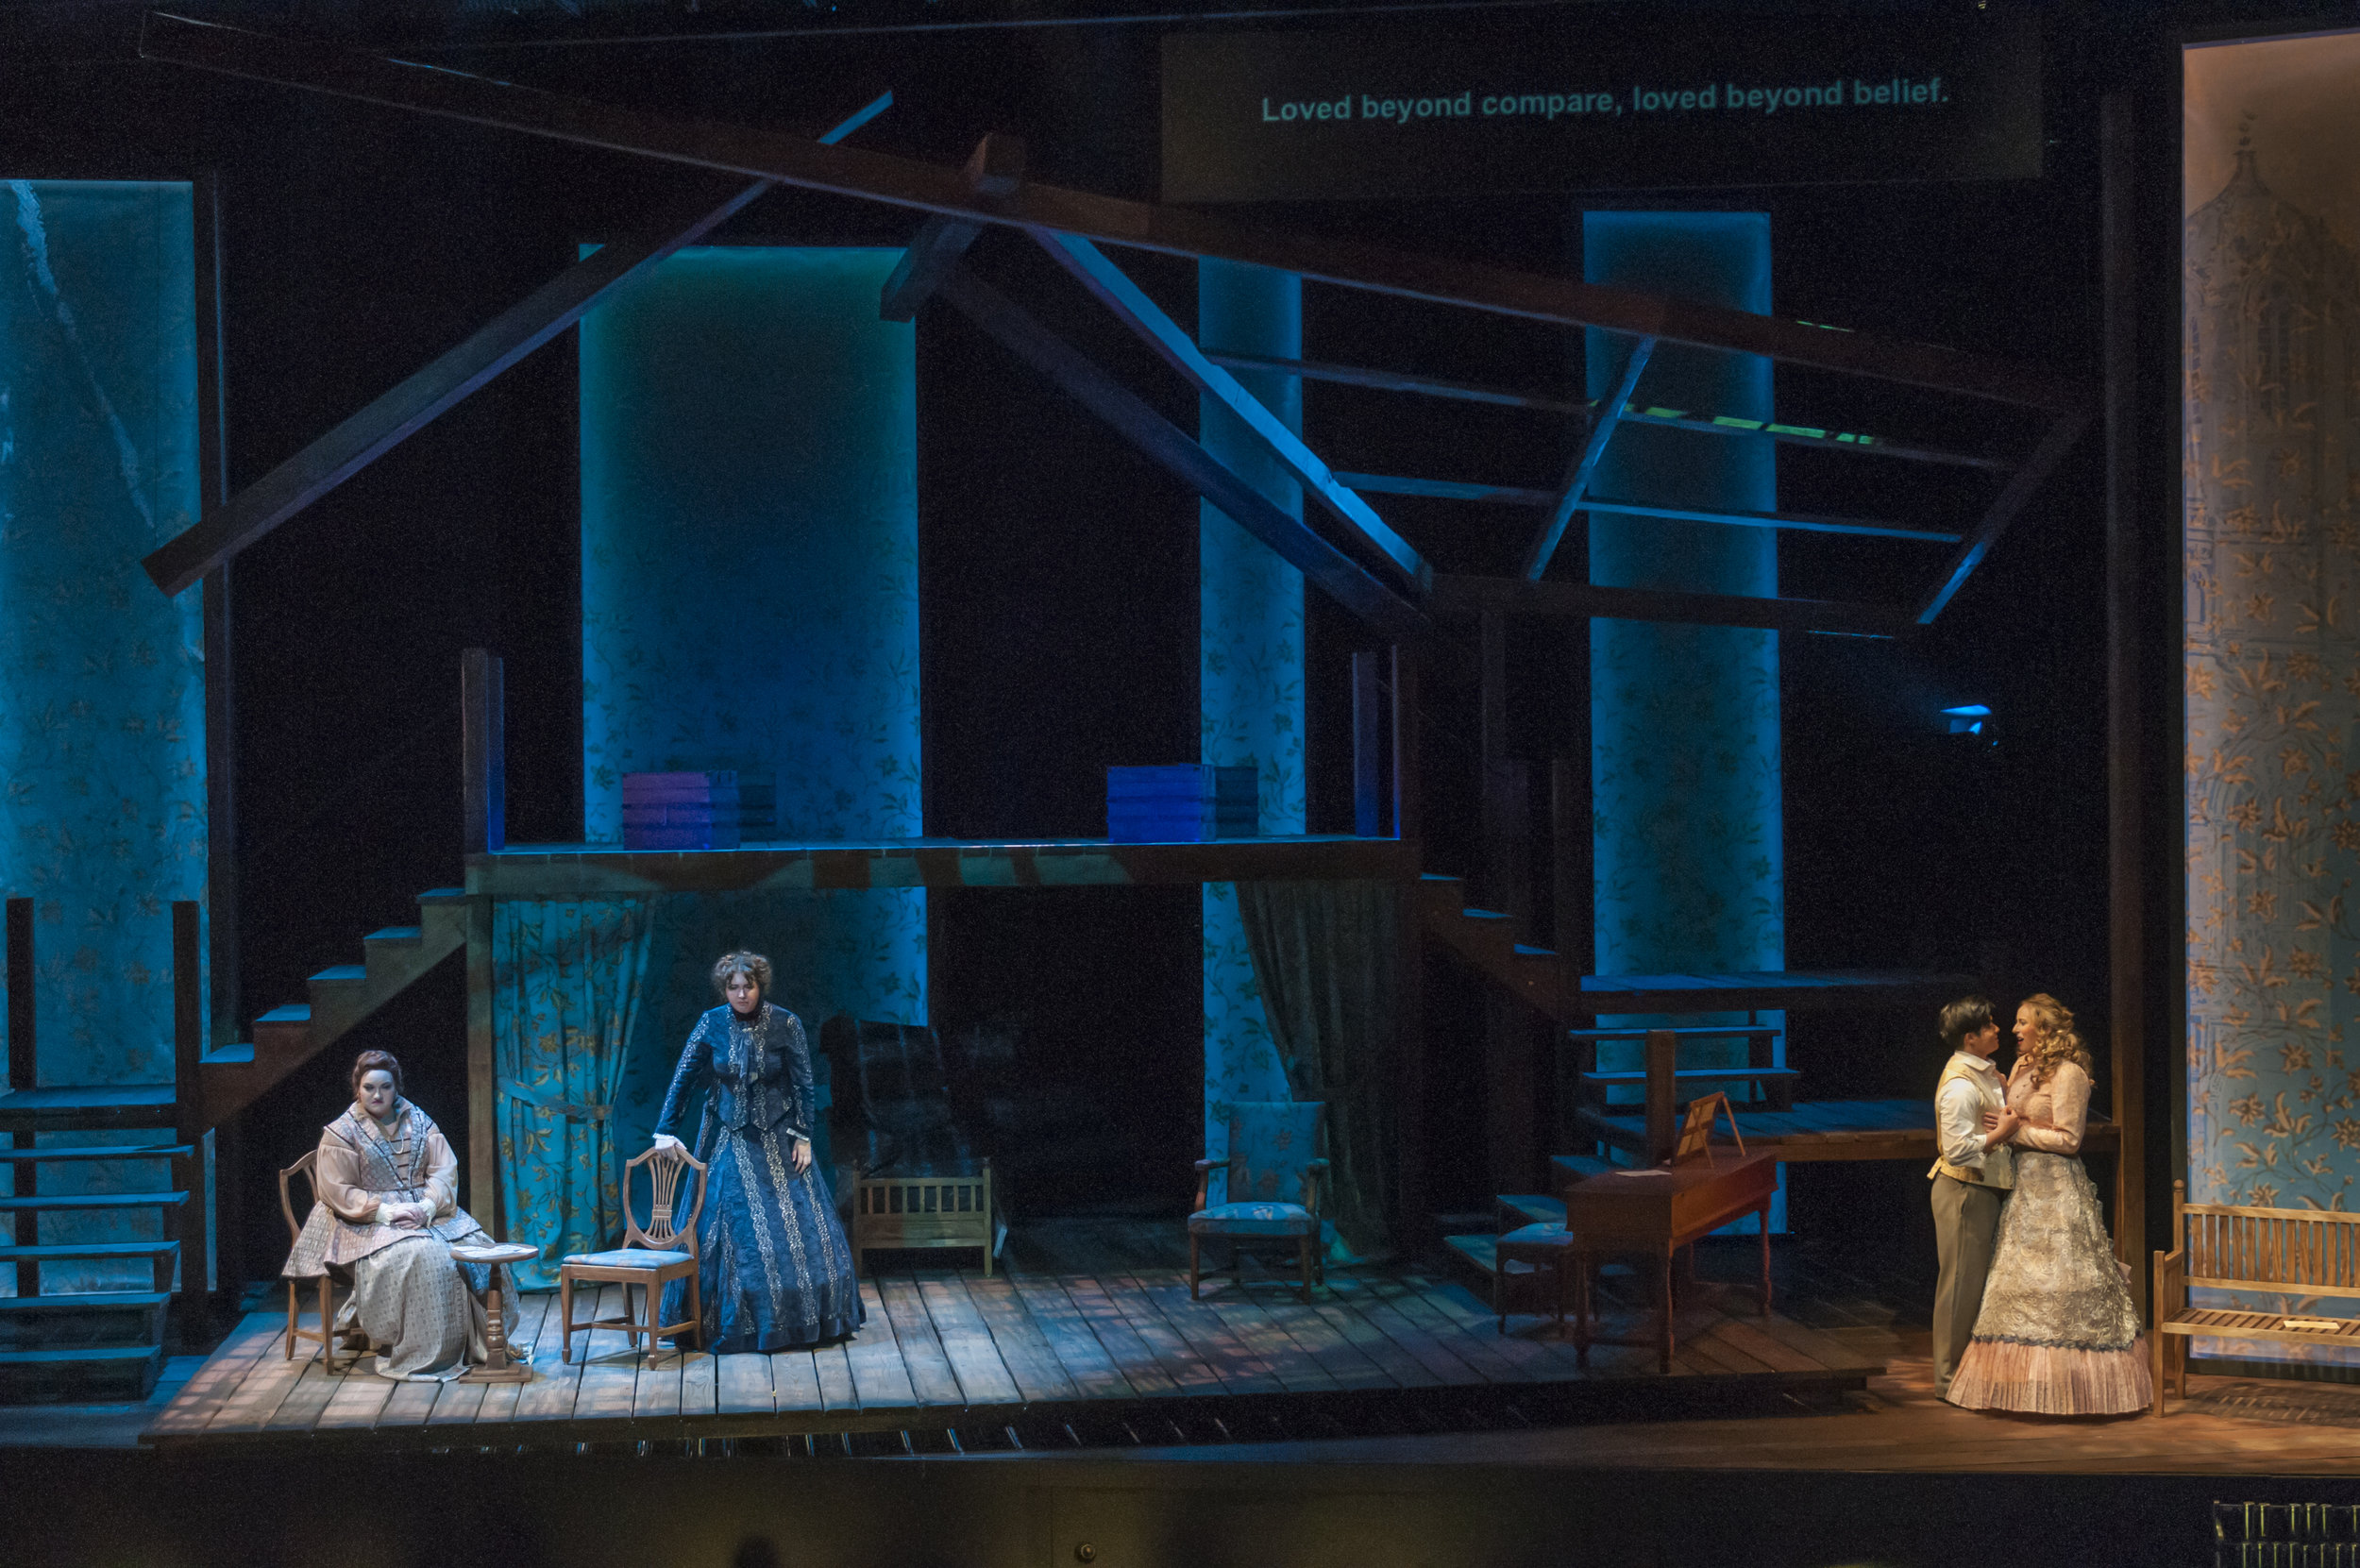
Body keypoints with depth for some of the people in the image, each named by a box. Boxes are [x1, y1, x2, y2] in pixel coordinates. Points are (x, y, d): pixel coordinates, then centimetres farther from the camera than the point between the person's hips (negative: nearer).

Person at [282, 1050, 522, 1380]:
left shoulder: (419, 1123, 11)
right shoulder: (340, 1133, 0)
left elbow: (444, 1170, 4)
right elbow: (338, 1191, -7)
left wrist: (428, 1205, -16)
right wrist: (385, 1211, -19)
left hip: (427, 1213, 5)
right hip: (369, 1222, -5)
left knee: (476, 1249, -20)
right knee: (418, 1255, -35)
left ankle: (484, 1341, -9)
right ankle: (414, 1356, -30)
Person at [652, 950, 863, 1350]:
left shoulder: (786, 1024, -9)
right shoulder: (711, 1025, -7)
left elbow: (802, 1084, -3)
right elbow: (683, 1078, -4)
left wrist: (803, 1136, -6)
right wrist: (666, 1131, -8)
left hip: (778, 1139, 0)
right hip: (729, 1140, 0)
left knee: (795, 1224, 1)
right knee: (735, 1229, 0)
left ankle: (805, 1317, 13)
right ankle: (738, 1324, 9)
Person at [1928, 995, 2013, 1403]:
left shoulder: (1986, 1074, 10)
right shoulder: (1959, 1084, -20)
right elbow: (1958, 1149, -25)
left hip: (1985, 1190, 10)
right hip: (1965, 1191, -10)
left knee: (1979, 1281, 15)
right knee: (1961, 1283, -2)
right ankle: (1949, 1379, 7)